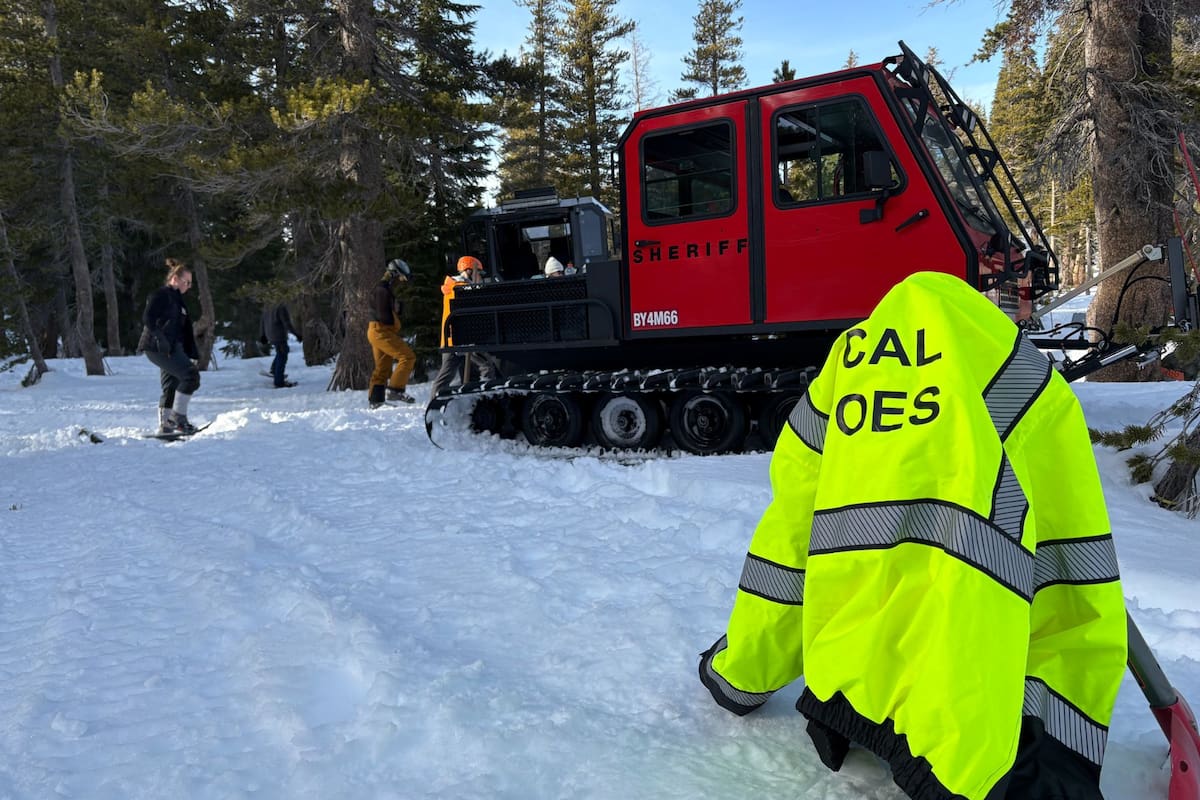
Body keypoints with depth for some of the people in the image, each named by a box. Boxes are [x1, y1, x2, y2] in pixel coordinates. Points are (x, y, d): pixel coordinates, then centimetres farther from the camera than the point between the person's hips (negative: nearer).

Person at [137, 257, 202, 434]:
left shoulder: (177, 300, 22)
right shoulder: (160, 295, -6)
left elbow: (186, 330, 22)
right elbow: (148, 320, -17)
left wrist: (192, 354, 16)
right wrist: (162, 342, -24)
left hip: (172, 348, 10)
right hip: (158, 347, -10)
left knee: (171, 386, 10)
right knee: (191, 375, -17)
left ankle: (165, 425, 14)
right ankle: (178, 416, -14)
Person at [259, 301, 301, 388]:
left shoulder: (268, 305, 5)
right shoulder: (282, 307, -22)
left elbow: (264, 321, 13)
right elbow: (287, 324, -22)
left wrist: (263, 335, 23)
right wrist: (297, 335, -14)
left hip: (270, 335, 9)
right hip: (279, 336, -9)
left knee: (282, 352, 30)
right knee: (282, 357, 0)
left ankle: (274, 371, 33)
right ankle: (279, 382, 5)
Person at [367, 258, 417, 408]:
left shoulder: (387, 290, 20)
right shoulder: (383, 290, -13)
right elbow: (383, 316, -20)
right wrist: (395, 321, -5)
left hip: (379, 332, 11)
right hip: (381, 332, -11)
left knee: (382, 368, 14)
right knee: (408, 356, -16)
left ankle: (375, 400, 19)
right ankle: (396, 390, -18)